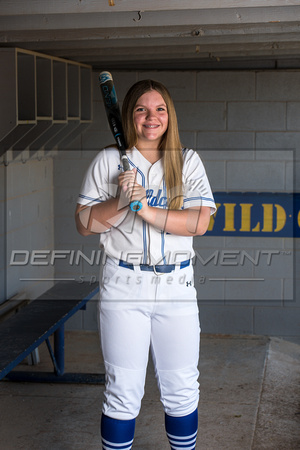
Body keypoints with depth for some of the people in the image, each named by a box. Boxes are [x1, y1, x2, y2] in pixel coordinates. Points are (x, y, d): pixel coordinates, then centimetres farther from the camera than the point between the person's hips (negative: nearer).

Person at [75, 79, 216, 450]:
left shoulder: (188, 162, 6)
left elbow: (200, 223, -6)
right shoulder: (108, 161, 4)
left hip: (176, 287, 1)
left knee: (182, 390, 9)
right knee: (123, 392, 3)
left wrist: (146, 209, -15)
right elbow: (84, 224, 1)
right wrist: (121, 202, -15)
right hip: (123, 287, -1)